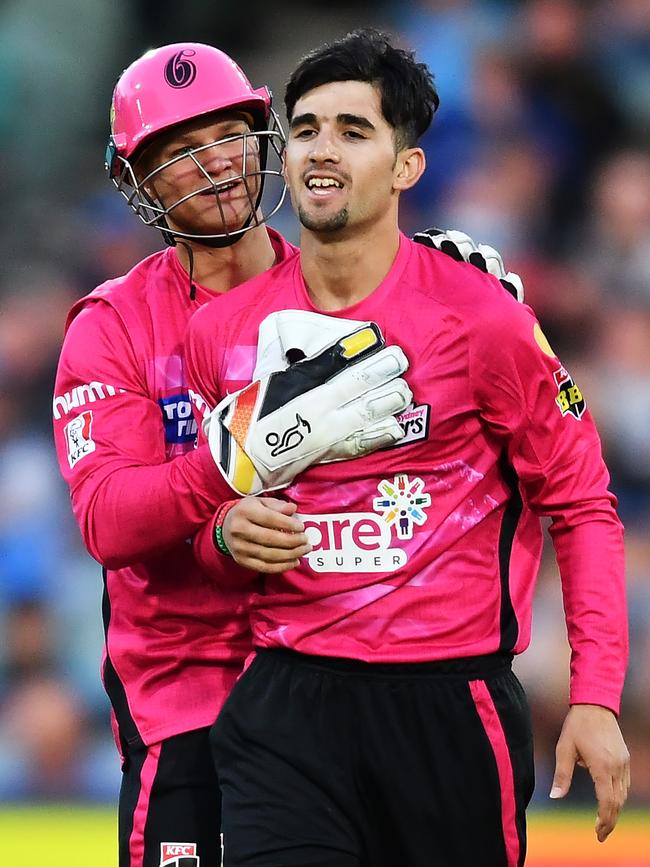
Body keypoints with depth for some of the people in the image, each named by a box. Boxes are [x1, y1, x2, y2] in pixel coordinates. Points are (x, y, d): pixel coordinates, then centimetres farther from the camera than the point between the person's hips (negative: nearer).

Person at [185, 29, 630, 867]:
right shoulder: (219, 331, 6)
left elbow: (581, 505, 1)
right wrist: (228, 537, -5)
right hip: (286, 706, 2)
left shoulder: (482, 317, -4)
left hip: (451, 704, -2)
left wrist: (596, 698, -8)